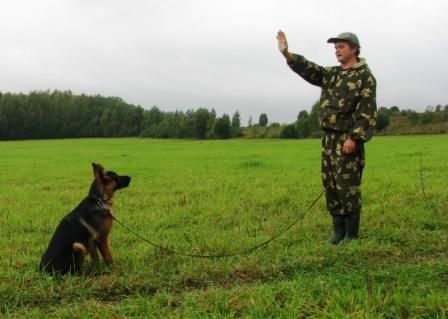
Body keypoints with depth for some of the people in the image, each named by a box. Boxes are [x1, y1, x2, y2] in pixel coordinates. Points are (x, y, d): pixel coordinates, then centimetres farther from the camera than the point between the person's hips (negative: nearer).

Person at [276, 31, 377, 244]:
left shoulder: (365, 76, -6)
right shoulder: (331, 74, 16)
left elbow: (367, 112, -13)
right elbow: (308, 69, 3)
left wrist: (354, 138, -20)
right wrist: (287, 54, -11)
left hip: (348, 139, -8)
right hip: (329, 138, 8)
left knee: (347, 186, -6)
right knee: (330, 185, 10)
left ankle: (351, 234, 4)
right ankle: (338, 230, 20)